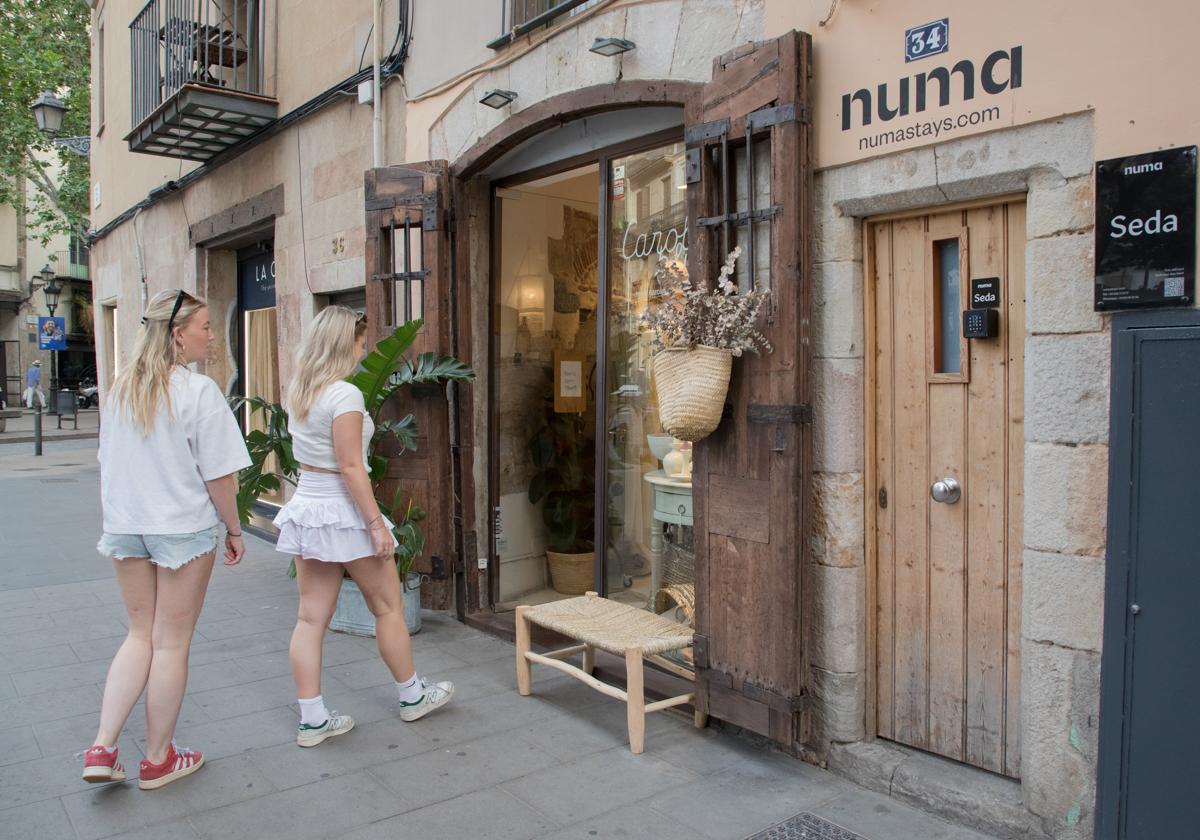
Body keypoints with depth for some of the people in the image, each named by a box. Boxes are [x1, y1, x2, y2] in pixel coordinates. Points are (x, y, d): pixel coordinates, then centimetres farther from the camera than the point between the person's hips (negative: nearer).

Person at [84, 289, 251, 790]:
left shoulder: (121, 388, 6)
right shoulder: (197, 391, -16)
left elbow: (108, 462, 14)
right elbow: (219, 474, -16)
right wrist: (233, 529, -4)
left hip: (123, 528, 6)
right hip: (183, 529, -6)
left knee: (141, 635, 20)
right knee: (171, 644, 7)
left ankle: (102, 748, 13)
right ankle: (158, 760, 21)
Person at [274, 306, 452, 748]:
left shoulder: (298, 391, 8)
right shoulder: (344, 395, -18)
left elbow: (303, 454, 13)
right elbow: (351, 467, -21)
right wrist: (377, 524, -18)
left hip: (306, 505, 8)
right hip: (342, 511, -8)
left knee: (311, 617, 9)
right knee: (388, 607, 10)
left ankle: (312, 719, 15)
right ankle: (412, 696, 25)